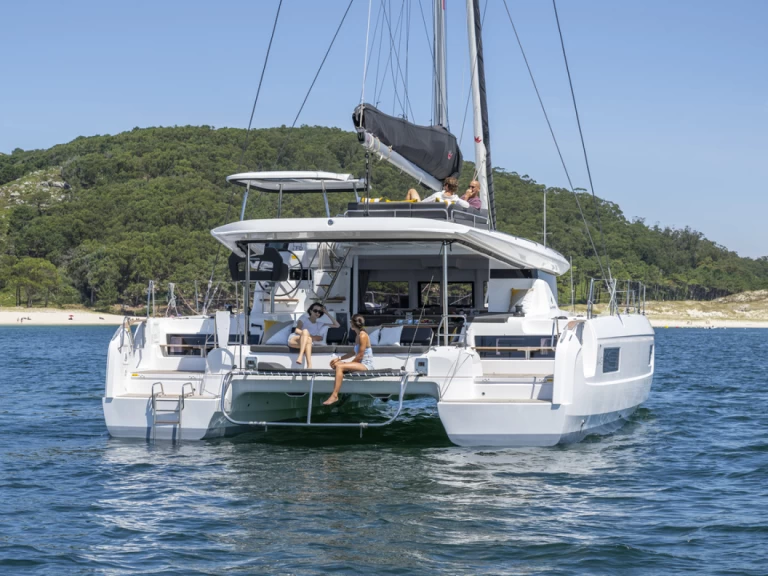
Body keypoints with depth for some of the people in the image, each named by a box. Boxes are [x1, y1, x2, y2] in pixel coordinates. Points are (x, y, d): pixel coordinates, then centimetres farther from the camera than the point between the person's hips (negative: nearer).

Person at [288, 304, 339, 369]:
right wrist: (311, 336, -18)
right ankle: (300, 356, -50)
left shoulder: (319, 324, 16)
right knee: (305, 331, -33)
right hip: (293, 340, -2)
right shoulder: (304, 317, 9)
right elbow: (297, 330, -5)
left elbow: (336, 325, 13)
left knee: (308, 339, -36)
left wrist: (327, 313, 9)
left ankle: (309, 366, -50)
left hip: (303, 343, 2)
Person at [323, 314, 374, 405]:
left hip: (366, 365, -10)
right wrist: (340, 358, 16)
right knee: (335, 364, 3)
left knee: (340, 367, -26)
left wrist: (349, 363, -10)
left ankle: (334, 395, -30)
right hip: (361, 364, 10)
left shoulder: (363, 336, -14)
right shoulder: (358, 335, 16)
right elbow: (355, 353, 21)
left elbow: (360, 356, -17)